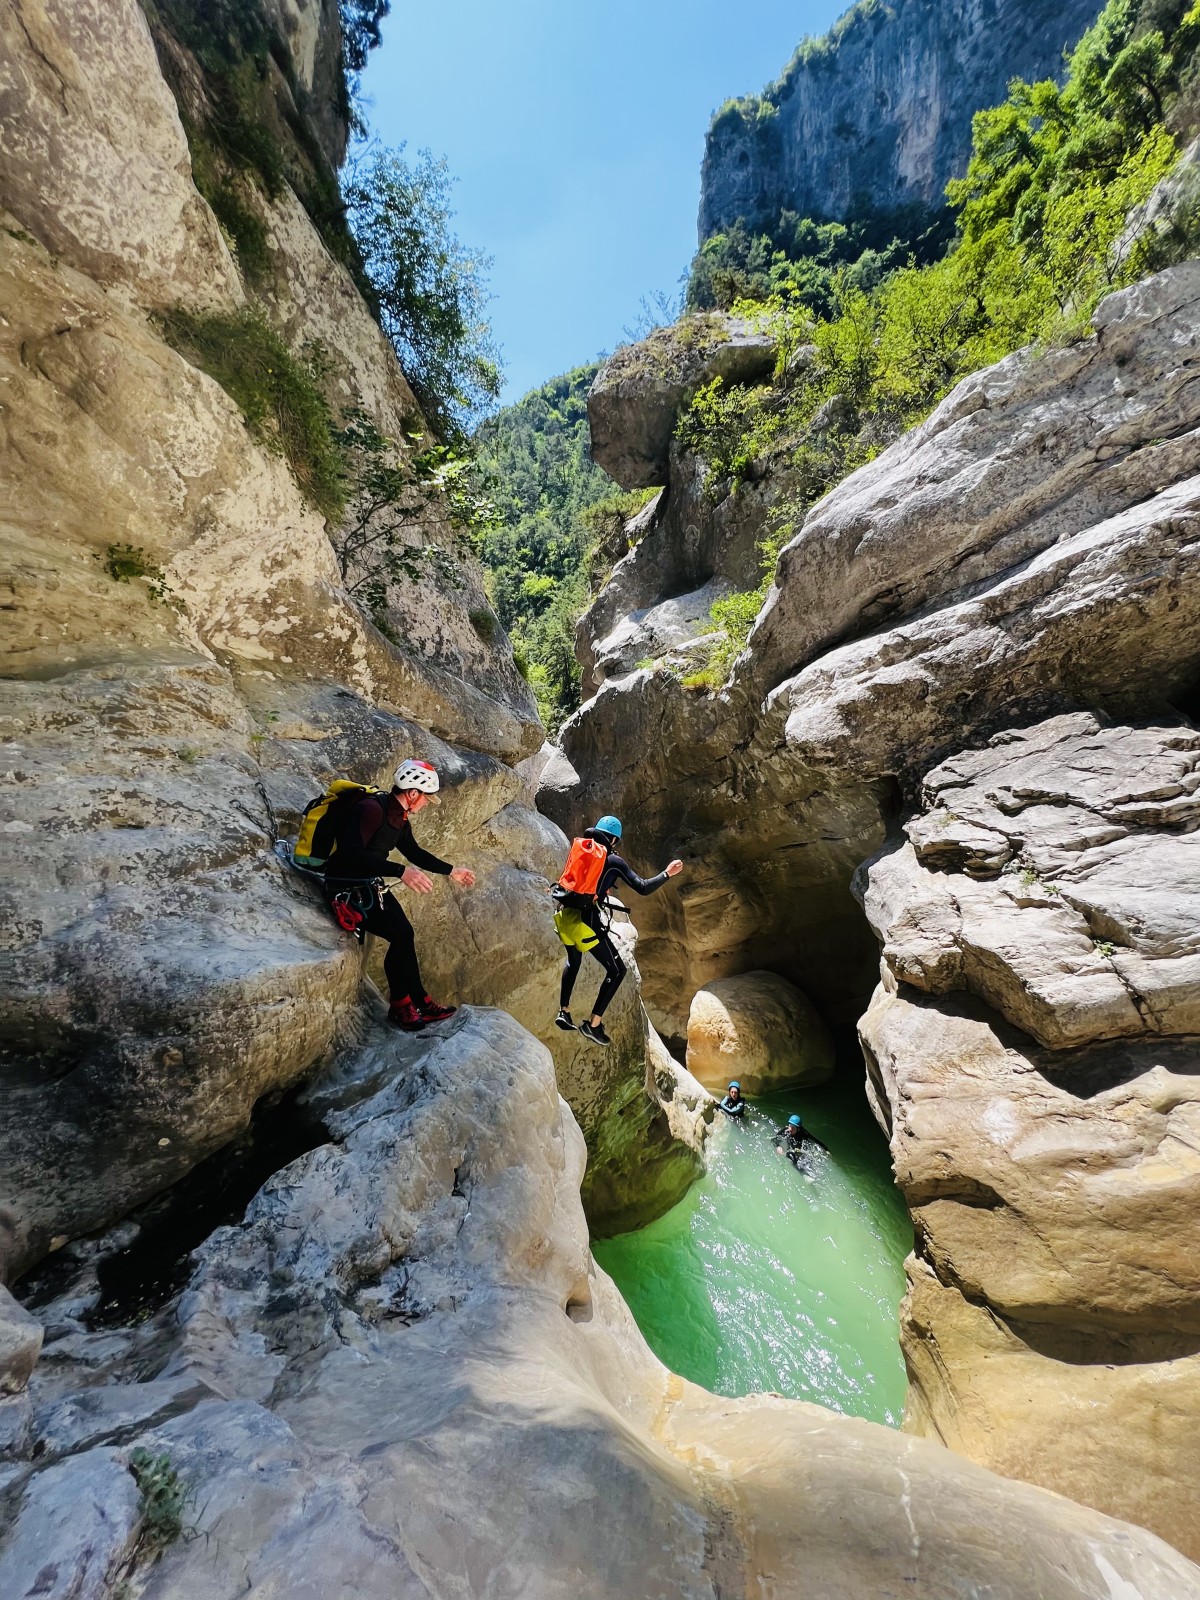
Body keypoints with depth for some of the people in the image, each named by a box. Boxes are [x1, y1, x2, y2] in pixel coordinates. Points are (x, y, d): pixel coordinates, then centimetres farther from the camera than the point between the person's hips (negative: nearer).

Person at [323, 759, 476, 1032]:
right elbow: (351, 854, -37)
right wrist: (400, 871, -43)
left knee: (404, 935, 1)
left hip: (370, 885, 9)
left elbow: (414, 853, 19)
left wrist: (451, 871, 21)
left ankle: (419, 1002, 12)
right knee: (400, 936, -17)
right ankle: (400, 1007, 2)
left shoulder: (400, 818, 5)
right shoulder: (371, 809, -25)